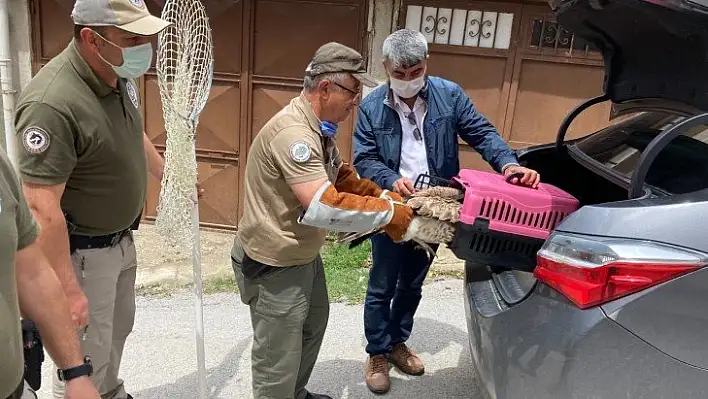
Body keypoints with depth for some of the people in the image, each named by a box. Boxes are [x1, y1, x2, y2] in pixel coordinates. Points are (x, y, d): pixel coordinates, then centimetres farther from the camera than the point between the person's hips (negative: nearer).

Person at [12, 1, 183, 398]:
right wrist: (68, 290, -26)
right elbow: (42, 210, -30)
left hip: (122, 239, 9)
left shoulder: (121, 75, -4)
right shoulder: (52, 104, -32)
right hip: (82, 251, -9)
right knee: (86, 364, 8)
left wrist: (167, 175, 28)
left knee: (118, 331, 28)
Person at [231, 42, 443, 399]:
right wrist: (397, 219, -32)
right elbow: (324, 206, -38)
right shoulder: (294, 132, -30)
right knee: (279, 361, 4)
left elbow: (342, 176, 14)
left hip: (303, 255, 11)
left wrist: (387, 198, -1)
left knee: (313, 325, 28)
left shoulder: (318, 127, 5)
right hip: (274, 264, -11)